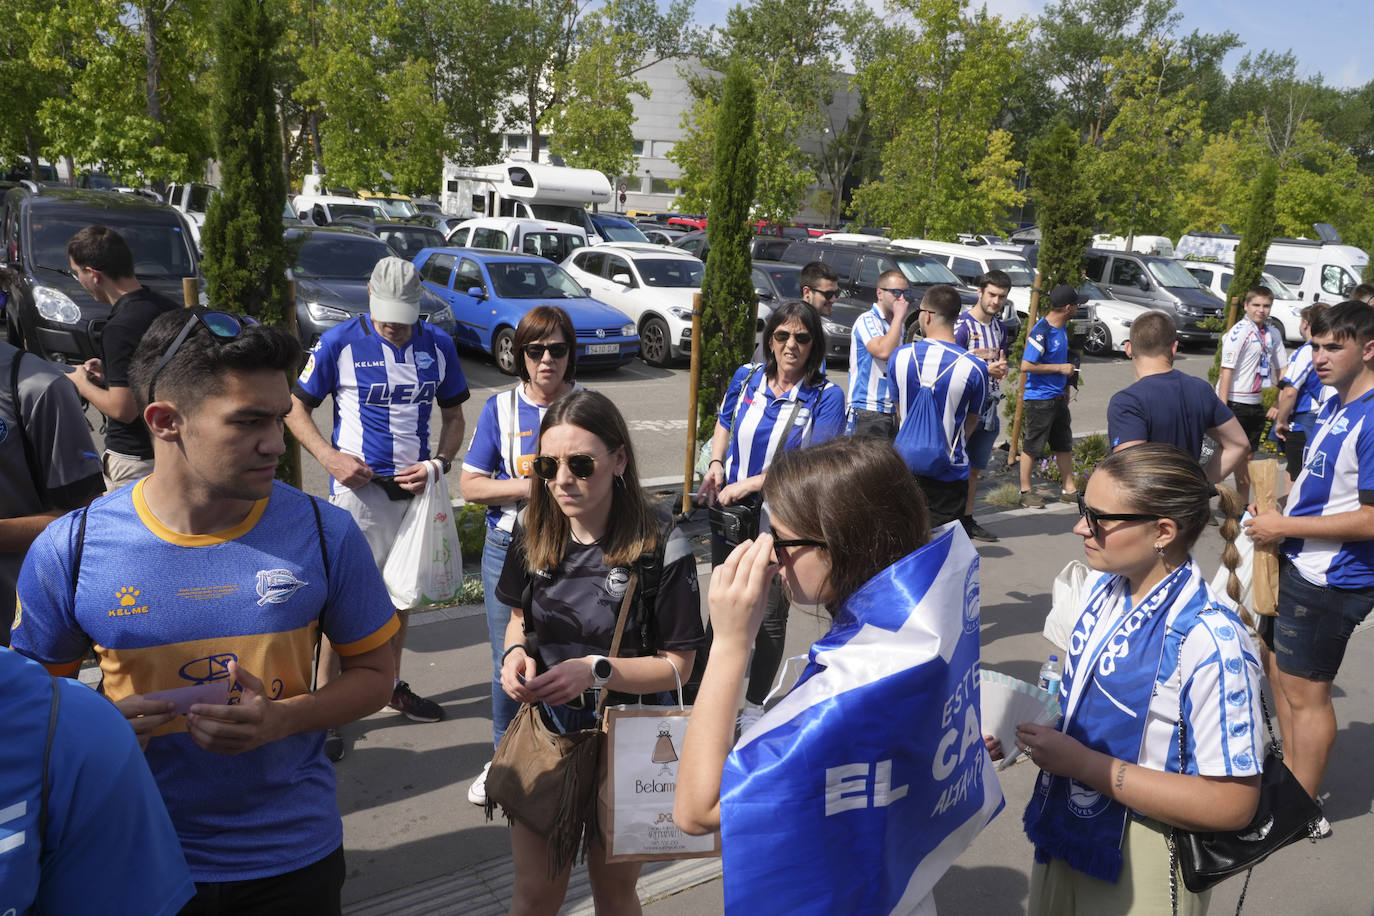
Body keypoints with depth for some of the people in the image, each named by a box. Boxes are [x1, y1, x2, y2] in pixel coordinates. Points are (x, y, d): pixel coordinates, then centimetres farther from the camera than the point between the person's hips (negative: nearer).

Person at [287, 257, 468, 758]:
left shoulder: (439, 345, 3)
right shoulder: (340, 342, -6)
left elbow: (453, 416, 10)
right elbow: (296, 407, 0)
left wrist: (439, 464, -8)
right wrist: (330, 456, -15)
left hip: (416, 487, 4)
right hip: (358, 488, -4)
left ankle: (393, 685, 35)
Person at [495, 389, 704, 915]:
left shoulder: (661, 551, -20)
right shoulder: (533, 536, -5)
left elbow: (676, 666, -14)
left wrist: (597, 671, -28)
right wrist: (515, 651, -11)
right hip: (543, 731, 3)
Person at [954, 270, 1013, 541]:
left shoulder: (1000, 327, 13)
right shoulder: (962, 325, -11)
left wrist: (1001, 369, -1)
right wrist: (987, 369, -19)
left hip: (989, 406, 7)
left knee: (975, 468, 14)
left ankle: (967, 519, 23)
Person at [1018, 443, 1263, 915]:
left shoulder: (1211, 642, -26)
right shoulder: (1099, 590, -3)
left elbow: (1231, 805, -24)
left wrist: (1082, 763, -25)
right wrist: (1033, 725, -7)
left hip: (1138, 875, -6)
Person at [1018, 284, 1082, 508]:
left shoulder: (1062, 327, 8)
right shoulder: (1041, 332, -19)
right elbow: (1026, 366, -24)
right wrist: (1060, 368, -18)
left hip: (1058, 396, 9)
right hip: (1039, 399, -9)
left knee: (1064, 444, 13)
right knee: (1033, 447, 1)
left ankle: (1069, 489, 22)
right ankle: (1025, 492, 11)